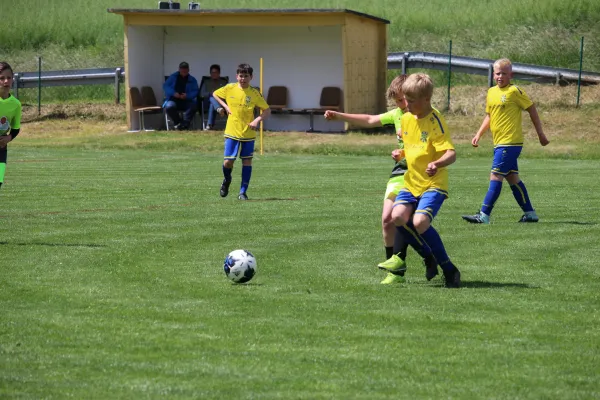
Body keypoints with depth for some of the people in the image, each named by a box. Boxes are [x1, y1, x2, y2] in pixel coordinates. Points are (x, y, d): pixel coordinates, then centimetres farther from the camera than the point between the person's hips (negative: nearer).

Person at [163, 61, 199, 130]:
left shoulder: (192, 80, 8)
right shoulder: (173, 77, 9)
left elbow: (195, 91, 0)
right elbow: (165, 86, 2)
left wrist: (187, 95, -21)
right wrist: (173, 93, -16)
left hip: (186, 101, 0)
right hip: (173, 100, 0)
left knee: (194, 105, -32)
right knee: (169, 106, -34)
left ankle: (185, 124, -36)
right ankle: (178, 123, -15)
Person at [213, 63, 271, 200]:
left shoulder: (254, 93, -6)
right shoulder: (229, 88, -3)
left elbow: (267, 110, -2)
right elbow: (215, 94, 15)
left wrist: (258, 120, -19)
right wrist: (225, 106, 0)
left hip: (248, 132, 0)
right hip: (232, 131, 0)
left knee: (247, 161, 2)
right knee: (228, 162, -5)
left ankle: (243, 192, 11)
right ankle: (227, 180, 28)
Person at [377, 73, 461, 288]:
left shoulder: (435, 122, -14)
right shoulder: (406, 119, 9)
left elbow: (451, 153, -25)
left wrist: (437, 164, -44)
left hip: (433, 183, -6)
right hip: (411, 181, 7)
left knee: (420, 222, -27)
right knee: (398, 216, -20)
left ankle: (449, 269, -9)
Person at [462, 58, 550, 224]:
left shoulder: (514, 91, -9)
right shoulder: (491, 92, 13)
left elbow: (531, 109, -4)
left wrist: (540, 134, -1)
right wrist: (479, 134, 12)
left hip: (510, 143, -8)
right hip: (499, 143, 8)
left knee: (496, 176, -12)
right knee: (512, 178, 11)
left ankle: (484, 215, -14)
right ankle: (530, 213, 19)